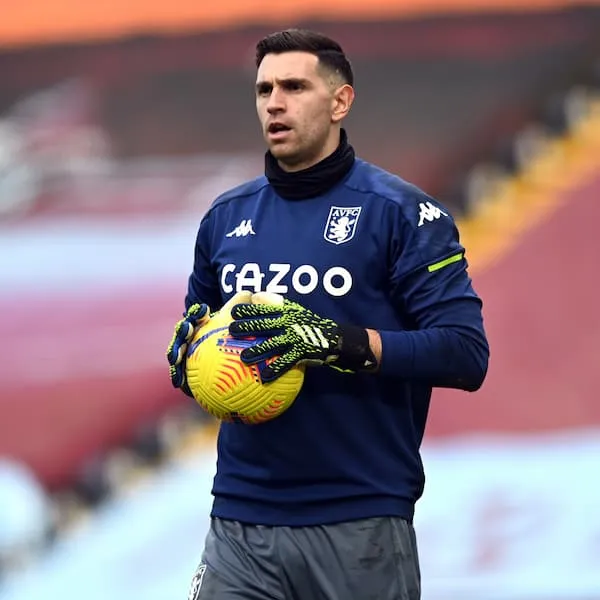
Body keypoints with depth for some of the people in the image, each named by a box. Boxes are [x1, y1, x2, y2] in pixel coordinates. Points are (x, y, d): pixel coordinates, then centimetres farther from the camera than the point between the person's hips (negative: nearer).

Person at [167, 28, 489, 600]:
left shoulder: (400, 211, -4)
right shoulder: (225, 216, 12)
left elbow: (466, 353, -11)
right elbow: (192, 335, 23)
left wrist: (344, 344, -23)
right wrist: (188, 352, -1)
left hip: (362, 525, -4)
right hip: (240, 520, 4)